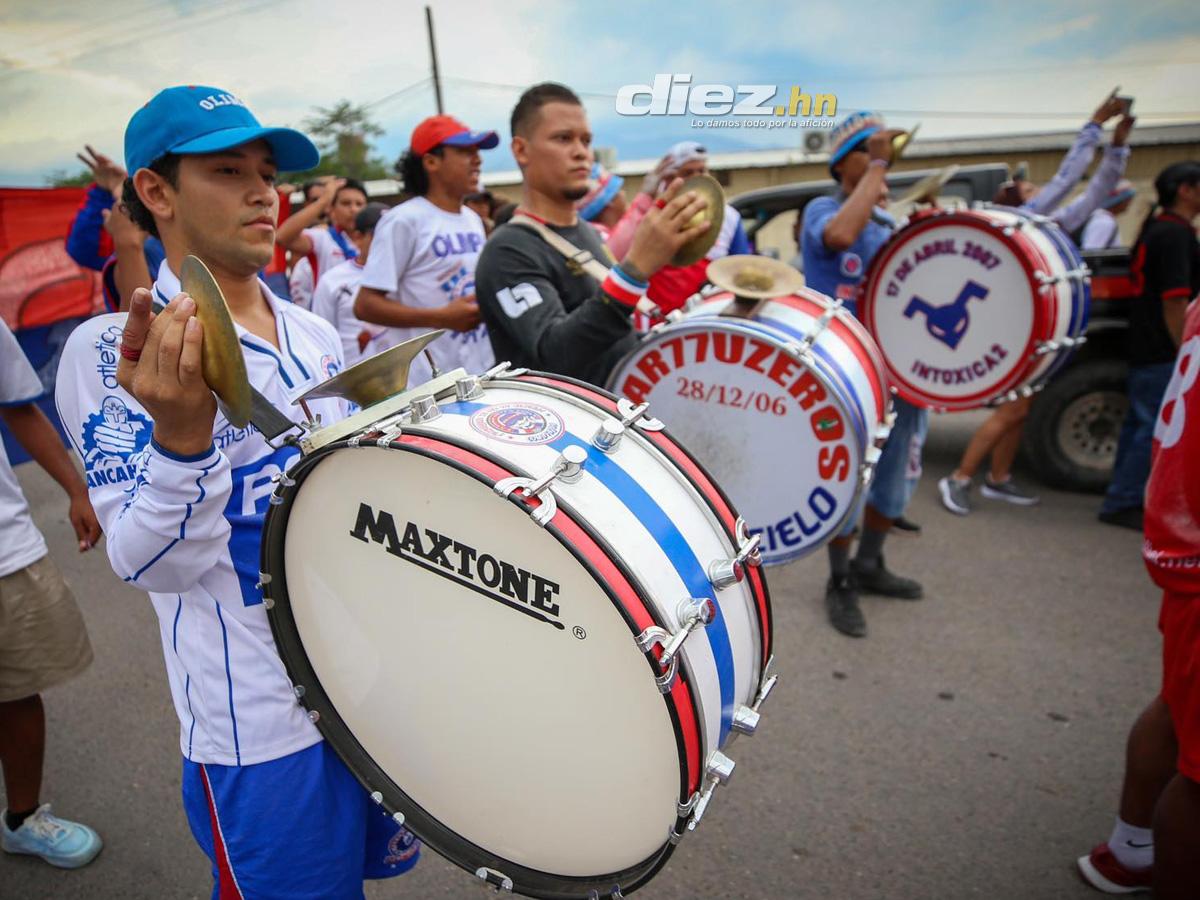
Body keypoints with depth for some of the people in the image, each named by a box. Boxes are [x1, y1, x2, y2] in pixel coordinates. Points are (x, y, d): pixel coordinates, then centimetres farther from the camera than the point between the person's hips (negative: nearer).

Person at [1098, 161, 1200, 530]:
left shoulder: (1158, 227, 15)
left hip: (1144, 347, 10)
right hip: (1163, 352, -10)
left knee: (1139, 423, 14)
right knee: (1155, 429, -5)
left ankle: (1123, 499, 22)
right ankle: (1121, 503, 1)